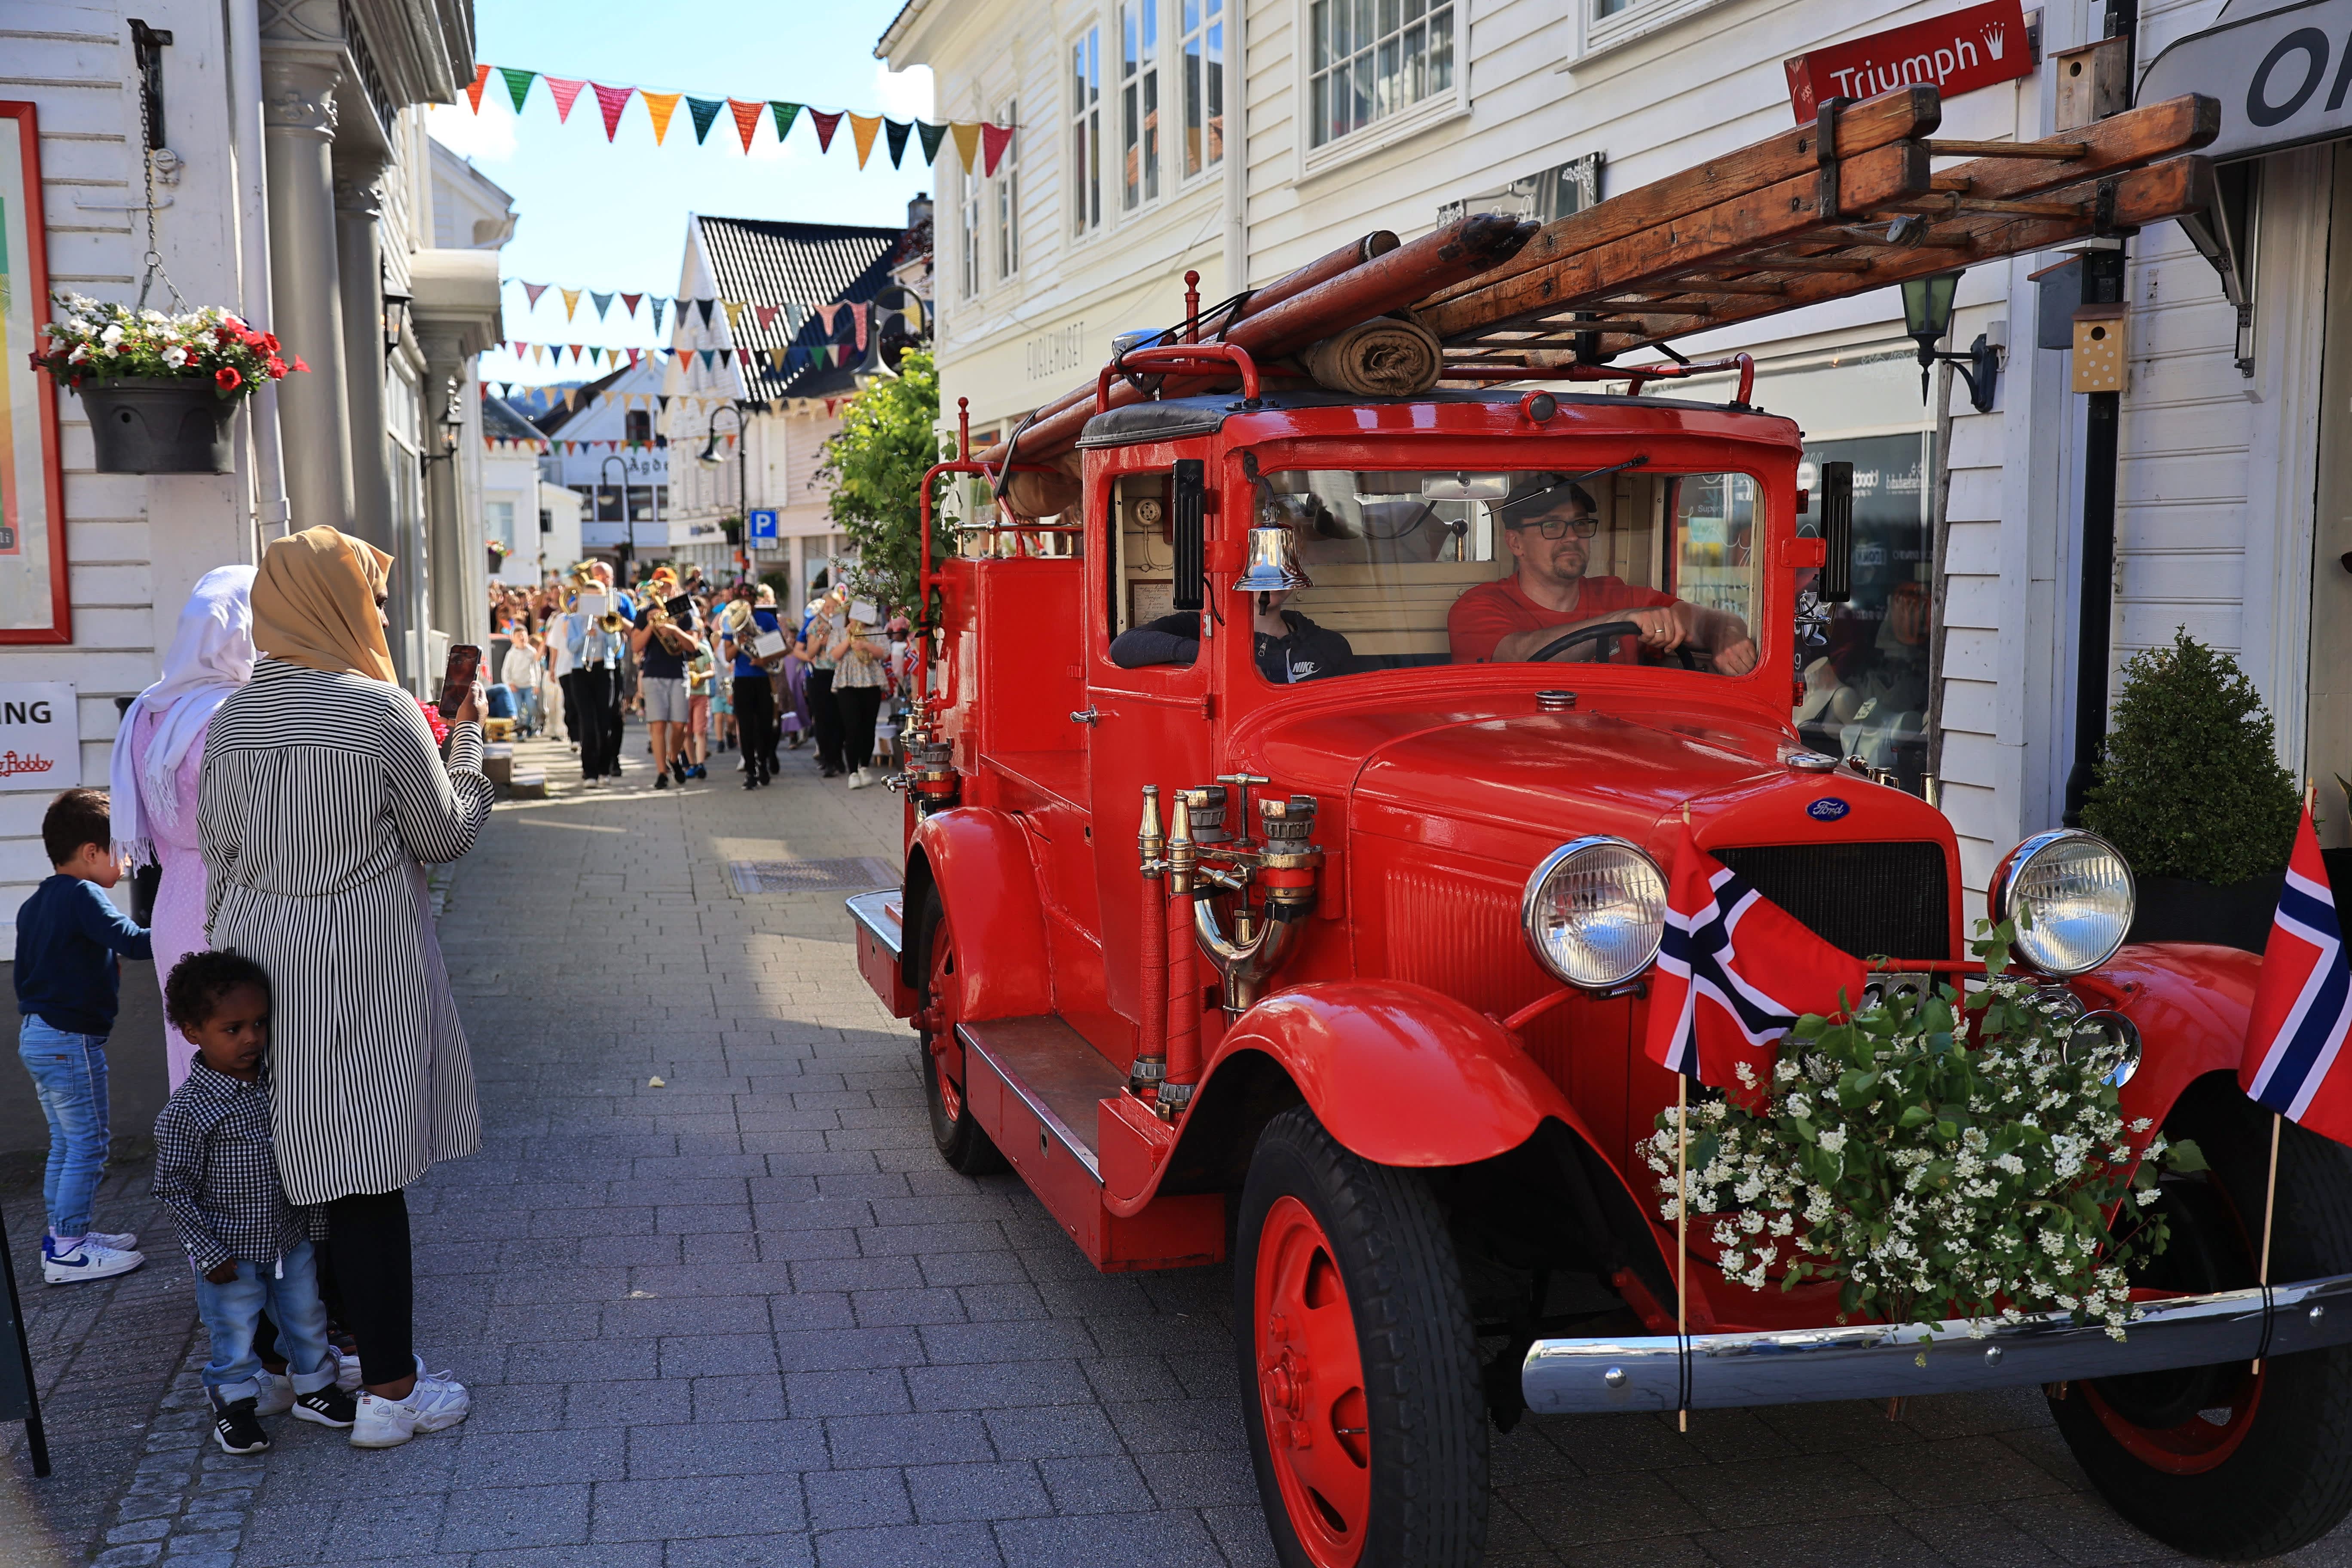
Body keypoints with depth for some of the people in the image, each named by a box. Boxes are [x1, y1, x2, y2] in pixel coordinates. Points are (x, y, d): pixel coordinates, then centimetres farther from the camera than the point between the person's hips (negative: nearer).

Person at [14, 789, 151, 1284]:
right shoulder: (83, 895, -16)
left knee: (66, 1144, 18)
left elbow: (24, 975, 19)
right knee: (88, 1145, -3)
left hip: (35, 1034, 10)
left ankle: (63, 1234, 26)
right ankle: (68, 1251, 0)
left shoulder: (34, 904, 13)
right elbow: (131, 941, -27)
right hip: (71, 1039, -10)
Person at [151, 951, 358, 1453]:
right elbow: (173, 1187, -16)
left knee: (307, 1318, 18)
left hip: (291, 1239, 5)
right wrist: (209, 1253, -16)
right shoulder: (187, 1110, -21)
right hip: (232, 1252, -5)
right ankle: (235, 1403, 31)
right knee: (235, 1333, 10)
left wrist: (314, 1226, 12)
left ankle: (313, 1387, 38)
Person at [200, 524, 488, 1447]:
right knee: (367, 1179, 1)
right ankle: (389, 1387, 10)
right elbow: (445, 837, -3)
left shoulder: (230, 721, 4)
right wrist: (465, 739, 10)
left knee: (292, 1166, 16)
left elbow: (221, 858, 12)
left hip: (260, 959, 6)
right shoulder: (382, 709, -13)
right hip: (364, 968, -6)